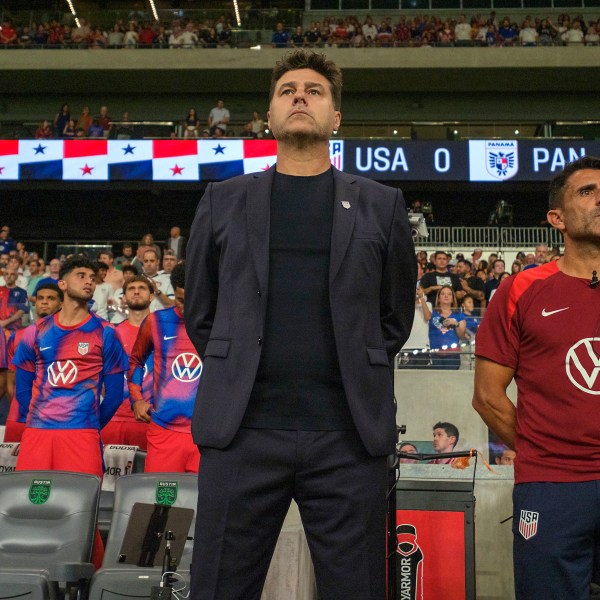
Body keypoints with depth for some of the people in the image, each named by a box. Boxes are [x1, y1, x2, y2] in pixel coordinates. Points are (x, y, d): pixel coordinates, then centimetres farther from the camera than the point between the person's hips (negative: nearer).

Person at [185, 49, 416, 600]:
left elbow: (395, 317, 15)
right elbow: (200, 313, 18)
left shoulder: (381, 205, 11)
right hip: (241, 431, 1)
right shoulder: (224, 201, 12)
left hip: (349, 435, 0)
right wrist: (238, 376, 10)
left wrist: (360, 381, 8)